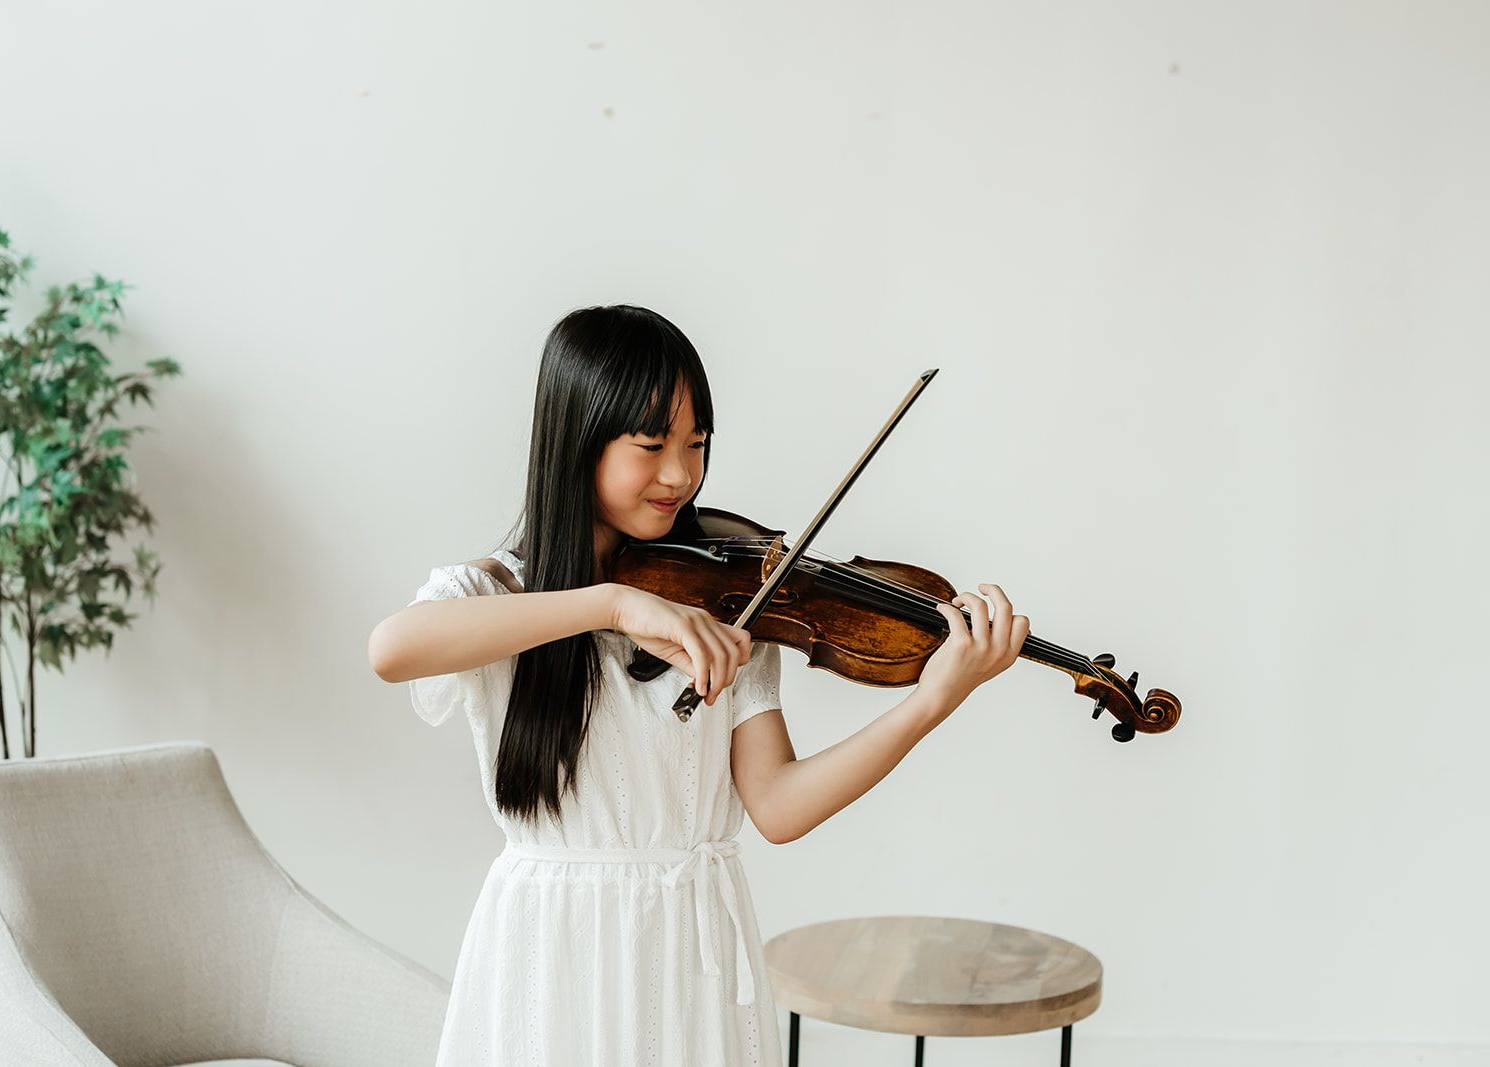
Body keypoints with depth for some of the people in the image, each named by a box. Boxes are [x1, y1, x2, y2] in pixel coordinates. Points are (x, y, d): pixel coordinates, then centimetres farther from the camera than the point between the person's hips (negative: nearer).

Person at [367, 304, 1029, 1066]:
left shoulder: (724, 599, 1)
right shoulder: (489, 594, -6)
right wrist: (615, 603, -35)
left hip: (697, 952, 2)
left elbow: (777, 808, -9)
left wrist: (935, 699, -21)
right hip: (553, 953, -2)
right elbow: (391, 649, -31)